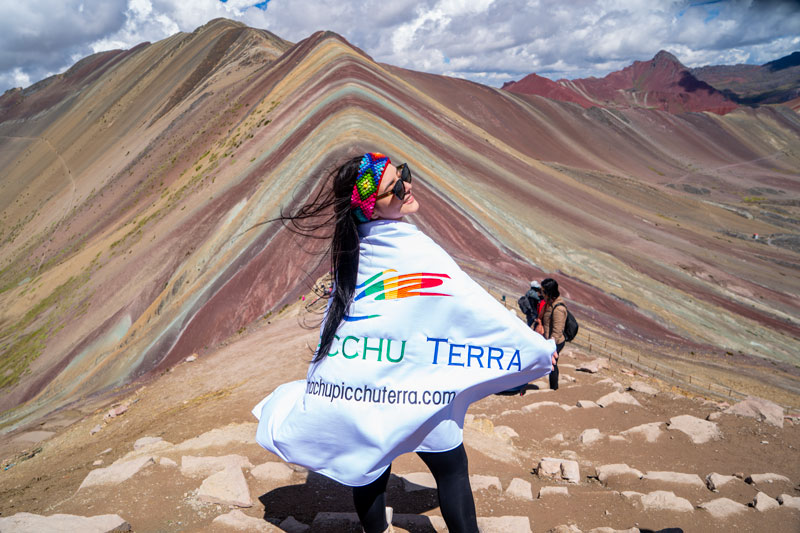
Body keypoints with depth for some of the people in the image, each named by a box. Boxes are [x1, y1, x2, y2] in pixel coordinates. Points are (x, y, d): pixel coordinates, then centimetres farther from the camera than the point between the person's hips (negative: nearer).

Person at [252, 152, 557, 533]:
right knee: (451, 470, 13)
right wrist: (539, 348, -8)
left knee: (370, 473, 18)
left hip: (358, 388, 6)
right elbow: (474, 304, -16)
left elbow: (334, 320, 9)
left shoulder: (350, 248, 0)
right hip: (414, 392, -5)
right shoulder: (415, 250, -18)